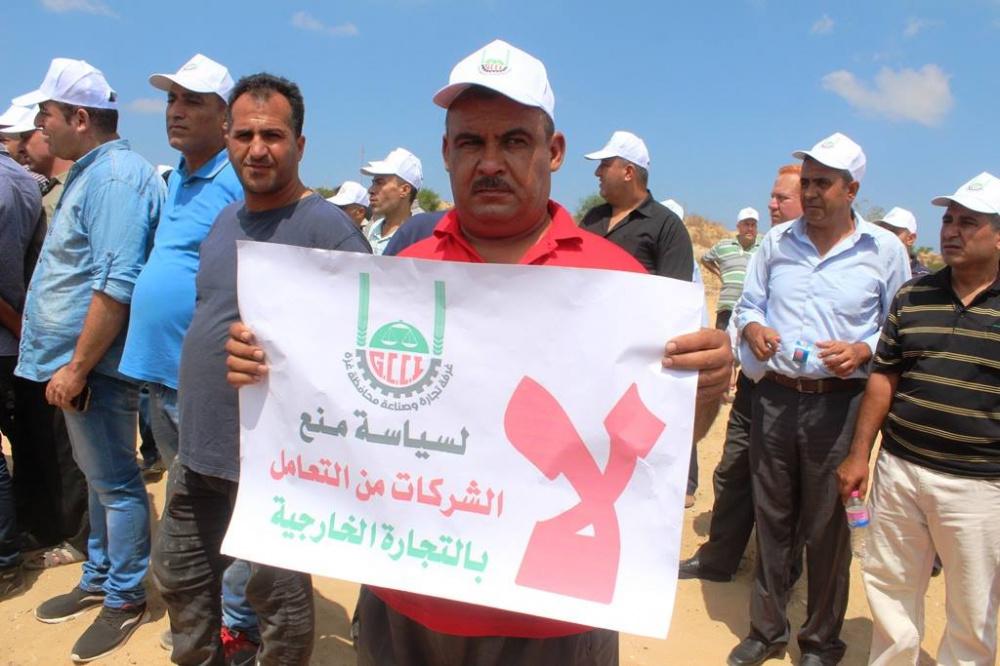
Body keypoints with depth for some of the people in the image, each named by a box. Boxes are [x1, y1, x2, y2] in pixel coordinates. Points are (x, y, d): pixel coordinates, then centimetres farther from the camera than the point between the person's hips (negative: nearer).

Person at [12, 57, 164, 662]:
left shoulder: (116, 175, -17)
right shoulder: (91, 173, 15)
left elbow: (117, 283, -25)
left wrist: (77, 366, -22)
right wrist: (68, 361, 19)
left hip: (94, 366, -10)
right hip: (78, 361, 10)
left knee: (114, 484, 2)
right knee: (100, 479, 19)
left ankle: (126, 598, 17)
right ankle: (99, 581, 34)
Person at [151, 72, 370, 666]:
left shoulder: (327, 227, -17)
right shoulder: (225, 221, 9)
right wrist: (197, 420, 19)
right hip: (199, 450, 9)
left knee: (280, 598, 11)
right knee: (181, 577, 26)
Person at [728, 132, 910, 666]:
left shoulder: (884, 250, 0)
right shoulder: (777, 241, 7)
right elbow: (748, 304, 15)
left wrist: (862, 350, -15)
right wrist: (752, 328, -7)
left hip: (839, 403, -2)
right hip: (775, 396, 3)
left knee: (827, 526, 8)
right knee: (771, 519, 13)